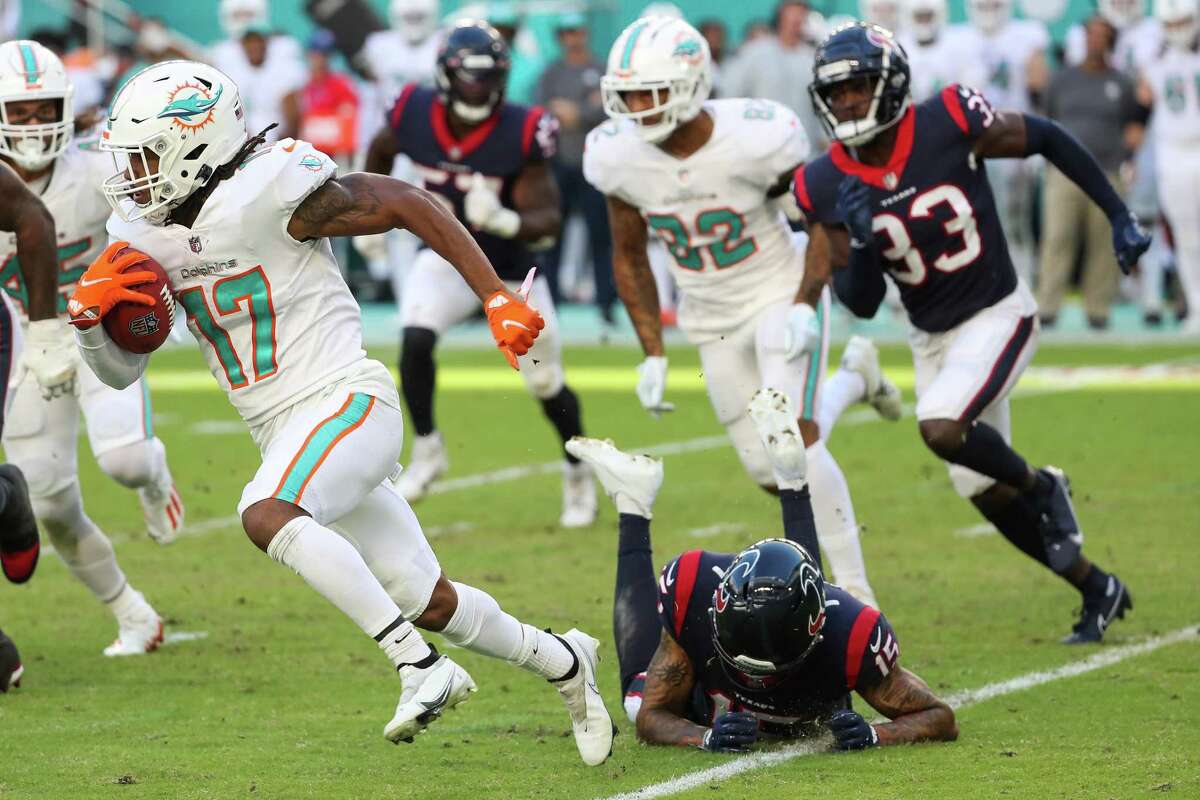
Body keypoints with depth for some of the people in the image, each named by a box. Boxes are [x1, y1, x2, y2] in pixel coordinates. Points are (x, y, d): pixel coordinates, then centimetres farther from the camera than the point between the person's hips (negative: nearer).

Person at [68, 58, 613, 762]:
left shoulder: (268, 193, -18)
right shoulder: (142, 232, 5)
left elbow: (412, 206, -10)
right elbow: (121, 371, 10)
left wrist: (498, 300, -11)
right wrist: (91, 312, -12)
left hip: (346, 401, -8)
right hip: (285, 433, 8)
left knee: (266, 516, -34)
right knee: (429, 604, 11)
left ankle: (421, 666, -32)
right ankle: (562, 663, 34)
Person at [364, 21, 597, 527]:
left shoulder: (521, 134, -27)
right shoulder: (415, 115, -18)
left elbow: (549, 219, -26)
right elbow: (381, 151, 8)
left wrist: (504, 221, -45)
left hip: (512, 271, -1)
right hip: (447, 259, 2)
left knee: (547, 385, 7)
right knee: (416, 339, -26)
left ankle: (578, 471, 35)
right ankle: (427, 450, -6)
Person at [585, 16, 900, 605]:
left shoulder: (755, 139, -27)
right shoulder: (619, 156, -15)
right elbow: (629, 258, 3)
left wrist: (808, 306, -20)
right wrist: (652, 354, 1)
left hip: (781, 295, -5)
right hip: (712, 320, 5)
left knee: (797, 441, -22)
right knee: (771, 473, 8)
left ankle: (855, 592, -9)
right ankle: (853, 378, 39)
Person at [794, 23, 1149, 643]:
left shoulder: (950, 125, -20)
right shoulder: (829, 187, -11)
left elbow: (1048, 140, -4)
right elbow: (862, 304, -7)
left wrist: (1119, 217, -3)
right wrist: (858, 240, -27)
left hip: (997, 316, -5)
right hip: (932, 338, 5)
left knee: (941, 429, -29)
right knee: (986, 494, 9)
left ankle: (1042, 486, 0)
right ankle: (1097, 589, 28)